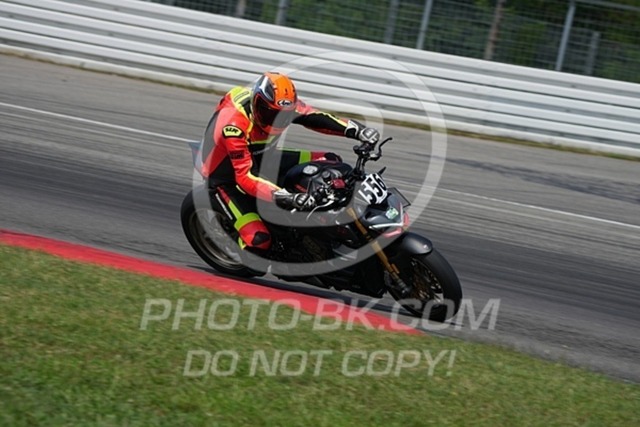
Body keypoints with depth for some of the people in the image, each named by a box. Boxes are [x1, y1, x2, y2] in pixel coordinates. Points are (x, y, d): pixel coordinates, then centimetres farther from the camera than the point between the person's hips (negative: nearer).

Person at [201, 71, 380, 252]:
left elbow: (313, 117, -9)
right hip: (228, 177, -7)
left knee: (330, 161, -7)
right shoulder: (234, 123, -37)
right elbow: (244, 176, -42)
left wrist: (356, 130, -23)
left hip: (260, 157, 7)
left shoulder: (280, 104, -17)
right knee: (259, 239, -27)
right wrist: (285, 197, -52)